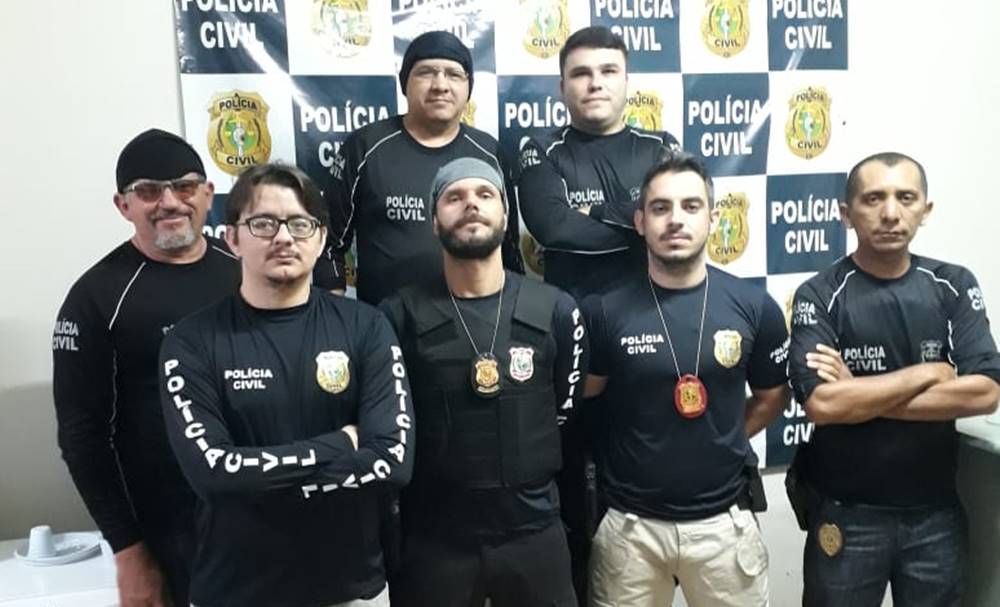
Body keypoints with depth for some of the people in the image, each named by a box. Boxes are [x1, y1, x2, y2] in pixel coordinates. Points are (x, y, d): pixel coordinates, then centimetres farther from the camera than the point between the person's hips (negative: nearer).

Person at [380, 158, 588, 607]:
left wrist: (531, 474, 10)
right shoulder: (400, 316, -7)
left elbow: (569, 410, 7)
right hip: (433, 537, -1)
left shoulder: (556, 311, -3)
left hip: (534, 531, 1)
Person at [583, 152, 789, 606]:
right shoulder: (604, 311, -9)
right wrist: (636, 450, -1)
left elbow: (772, 397, 9)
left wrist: (721, 443, 3)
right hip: (630, 523, -1)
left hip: (722, 520, 1)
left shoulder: (753, 306, -5)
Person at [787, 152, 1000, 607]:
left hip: (936, 512, 3)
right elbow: (821, 404, -23)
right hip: (846, 514, -3)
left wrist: (859, 395, -18)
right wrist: (928, 373, -15)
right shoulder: (820, 296, -11)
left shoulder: (954, 287, -1)